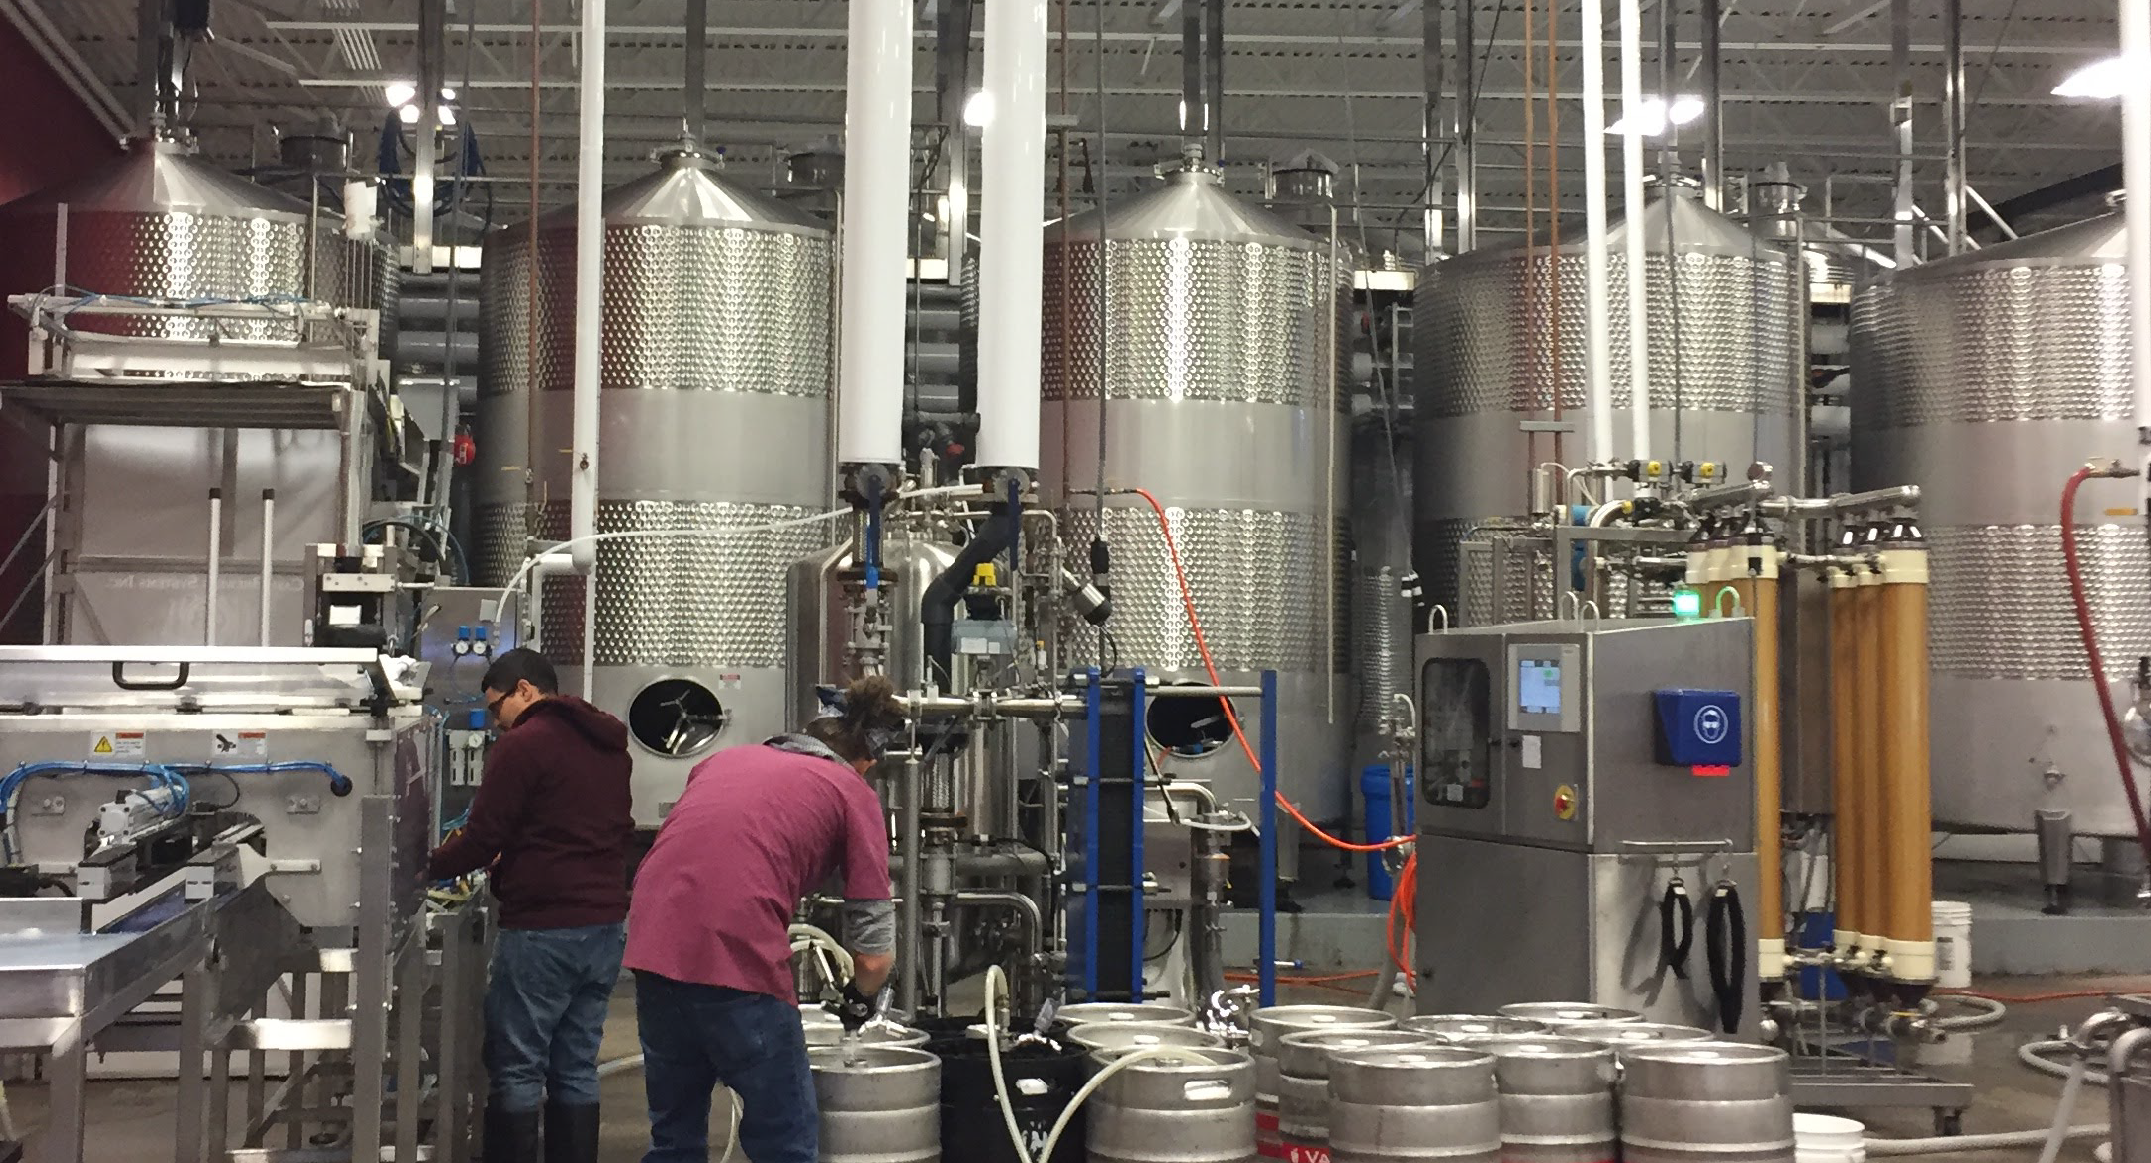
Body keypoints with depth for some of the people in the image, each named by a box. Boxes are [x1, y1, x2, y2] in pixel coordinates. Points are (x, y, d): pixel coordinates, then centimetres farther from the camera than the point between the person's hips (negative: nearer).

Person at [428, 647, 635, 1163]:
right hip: (606, 925, 8)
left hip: (543, 930, -7)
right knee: (577, 1070, 12)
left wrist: (429, 867, 8)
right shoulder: (610, 743, 14)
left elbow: (482, 839, -10)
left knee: (516, 1070, 0)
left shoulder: (523, 744, -10)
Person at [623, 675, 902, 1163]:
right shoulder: (854, 794, 9)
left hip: (653, 947, 6)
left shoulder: (724, 758, 24)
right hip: (739, 962, -6)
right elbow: (874, 954, 7)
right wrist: (859, 997, 27)